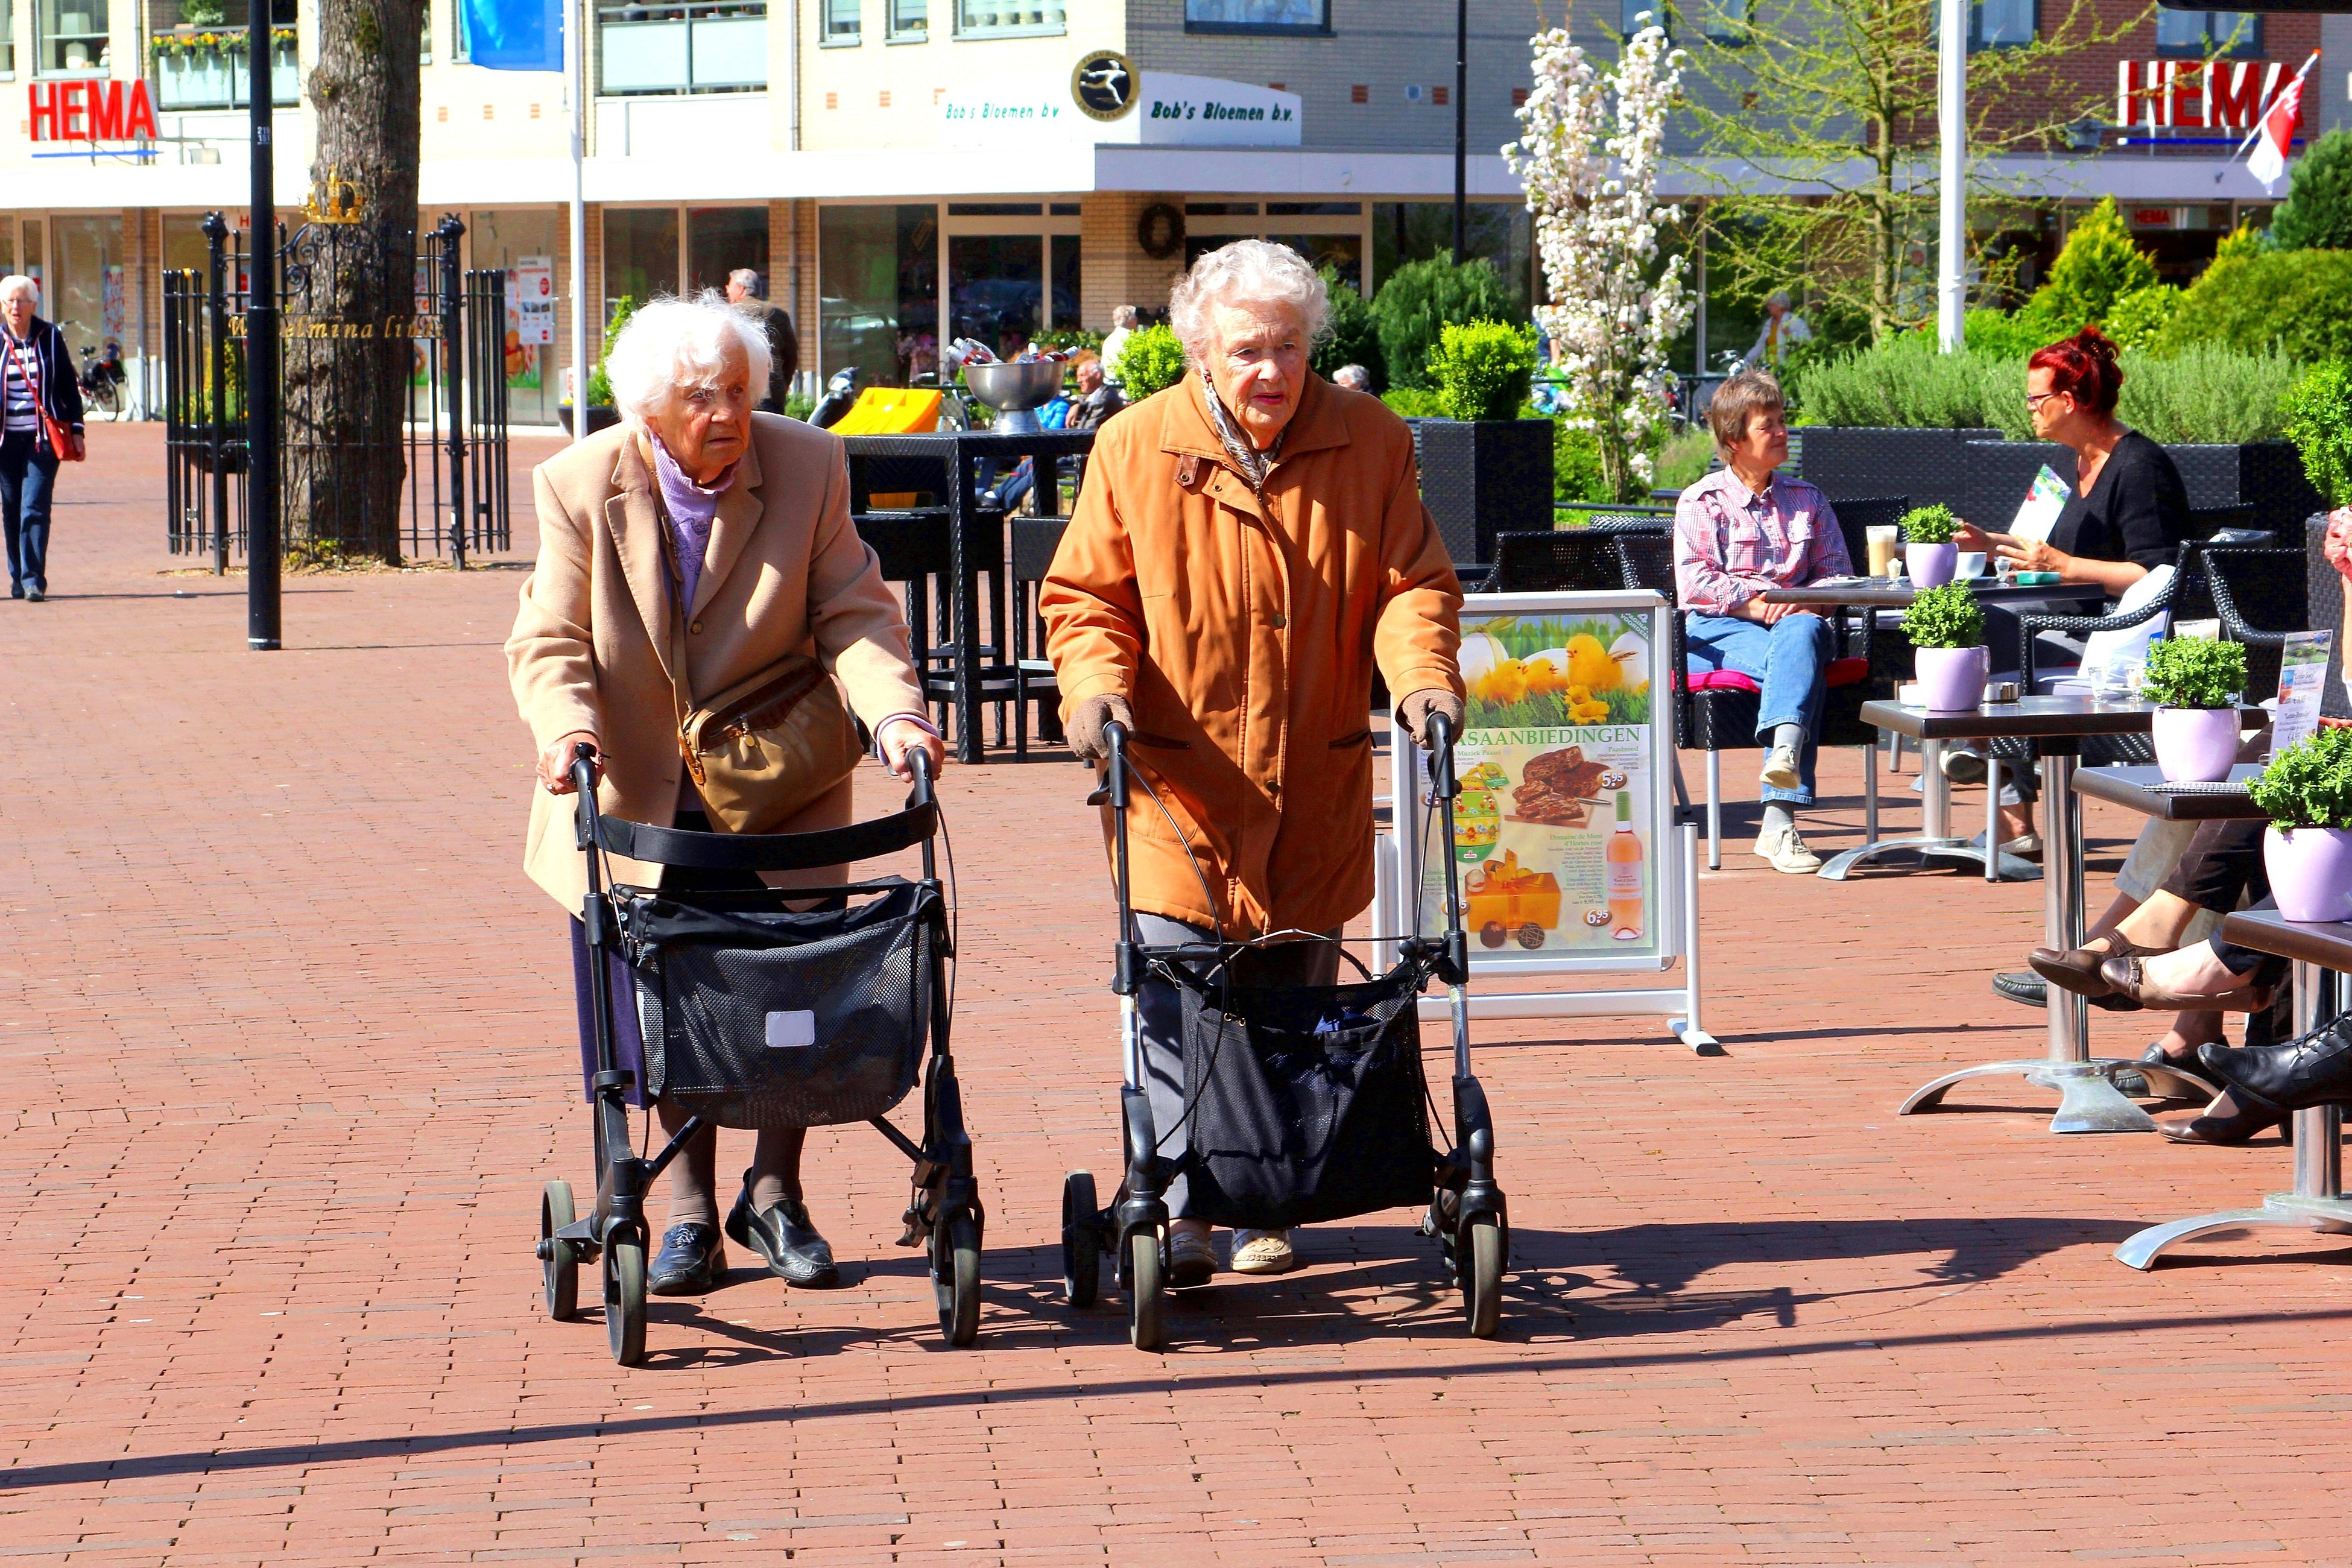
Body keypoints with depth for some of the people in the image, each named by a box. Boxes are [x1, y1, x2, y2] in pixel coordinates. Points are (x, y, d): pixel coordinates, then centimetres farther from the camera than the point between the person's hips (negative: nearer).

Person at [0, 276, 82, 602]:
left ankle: (33, 580, -12)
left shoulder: (50, 337, 2)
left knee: (34, 507, -11)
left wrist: (76, 430, 4)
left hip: (43, 437, -2)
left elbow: (69, 387, 7)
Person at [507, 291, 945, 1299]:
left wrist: (893, 713, -26)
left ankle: (775, 1198, 22)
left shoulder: (808, 469, -8)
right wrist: (565, 723, -30)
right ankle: (690, 1215, 17)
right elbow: (550, 640, -9)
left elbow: (853, 615, -8)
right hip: (638, 794, -1)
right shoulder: (580, 487, -10)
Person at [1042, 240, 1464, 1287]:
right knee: (1176, 996, -13)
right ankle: (1180, 1211, -9)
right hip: (1179, 780, -2)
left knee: (1292, 999, 9)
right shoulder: (1135, 450, -2)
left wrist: (1422, 674, -13)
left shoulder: (1370, 445, 2)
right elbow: (1086, 596, 4)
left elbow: (1410, 581, 6)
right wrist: (1095, 682, -15)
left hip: (1316, 790, 2)